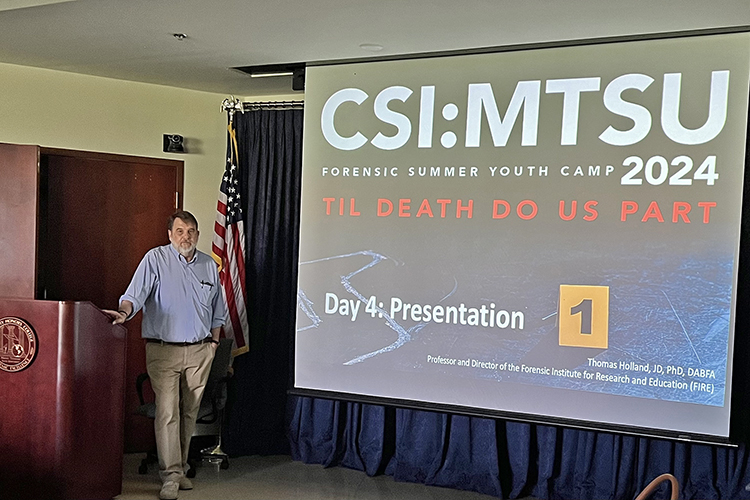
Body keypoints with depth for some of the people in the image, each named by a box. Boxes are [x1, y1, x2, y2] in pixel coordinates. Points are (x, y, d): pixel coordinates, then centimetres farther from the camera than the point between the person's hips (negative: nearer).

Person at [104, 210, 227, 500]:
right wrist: (124, 312, -34)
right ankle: (170, 476, -2)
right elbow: (135, 294, -14)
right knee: (167, 412, -9)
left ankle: (181, 467, 24)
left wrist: (214, 340, 12)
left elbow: (218, 310, 18)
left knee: (189, 412, 11)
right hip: (164, 350, -4)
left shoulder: (210, 265, 10)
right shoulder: (155, 259, -3)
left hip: (199, 351, 4)